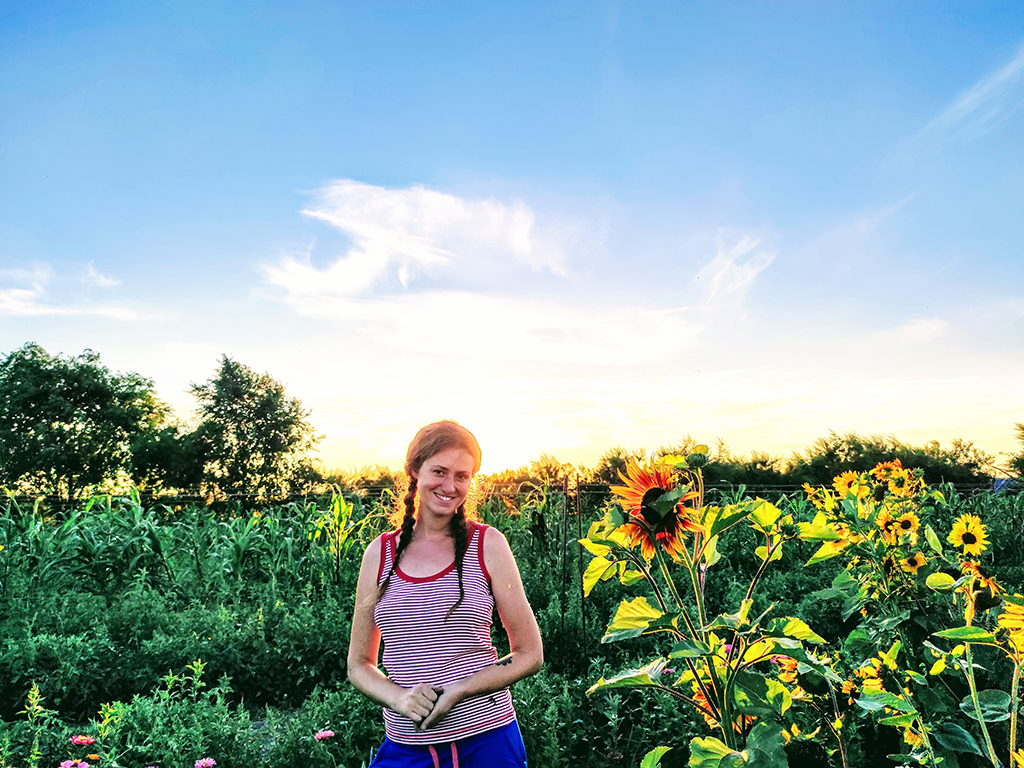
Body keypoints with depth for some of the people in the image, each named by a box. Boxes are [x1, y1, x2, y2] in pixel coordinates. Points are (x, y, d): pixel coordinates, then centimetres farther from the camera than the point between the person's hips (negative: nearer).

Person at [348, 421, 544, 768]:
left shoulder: (487, 544, -4)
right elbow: (359, 664, 8)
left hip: (485, 739, -2)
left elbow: (530, 655, -1)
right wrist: (400, 698, -11)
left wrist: (456, 692, -14)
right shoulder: (380, 553, 1)